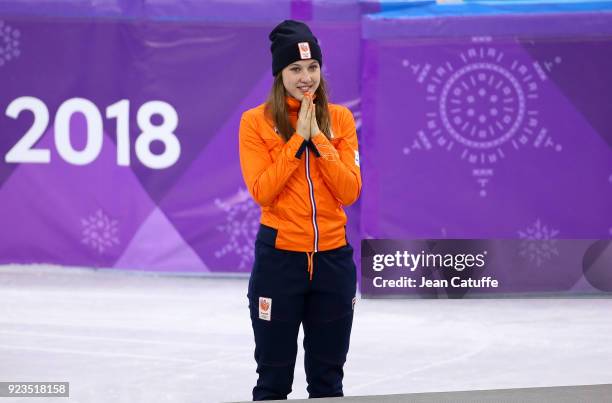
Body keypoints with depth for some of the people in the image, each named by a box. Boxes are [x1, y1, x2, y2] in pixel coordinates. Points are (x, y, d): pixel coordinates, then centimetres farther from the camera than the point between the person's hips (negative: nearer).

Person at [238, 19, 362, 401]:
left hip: (333, 257, 3)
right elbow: (262, 192, -14)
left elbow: (350, 192, -5)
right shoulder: (256, 122, -4)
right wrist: (298, 138, -16)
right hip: (279, 257, -3)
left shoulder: (340, 119, 3)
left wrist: (318, 137, -13)